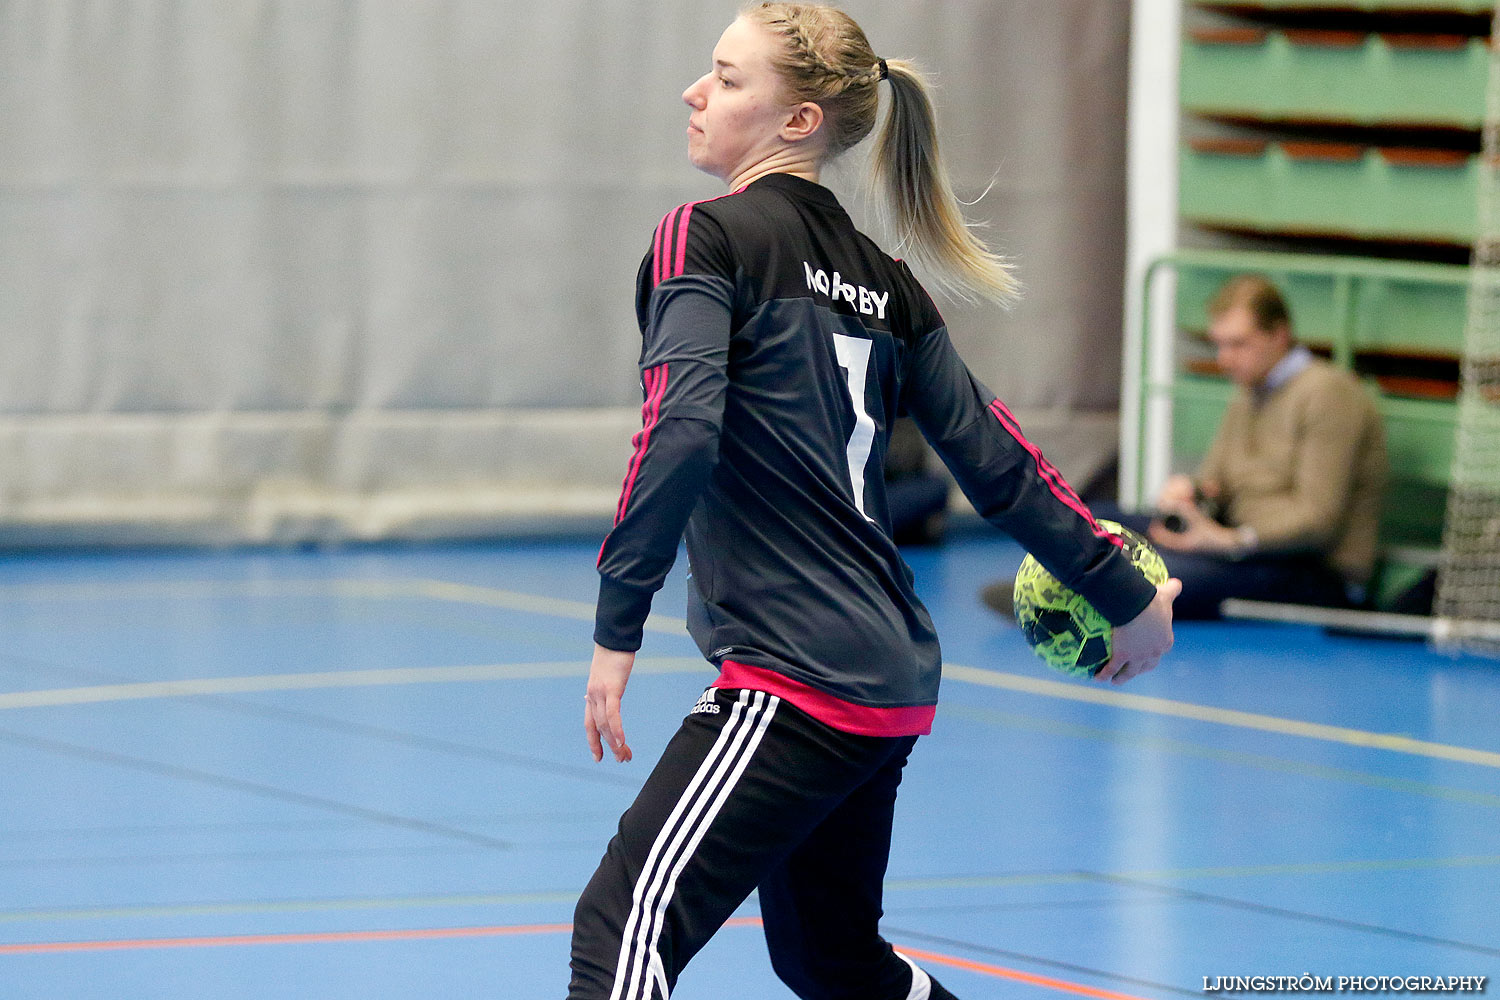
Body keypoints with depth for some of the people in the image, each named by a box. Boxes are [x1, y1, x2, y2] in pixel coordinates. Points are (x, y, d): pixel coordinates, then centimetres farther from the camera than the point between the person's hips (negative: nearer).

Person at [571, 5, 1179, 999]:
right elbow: (992, 454, 15)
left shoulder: (709, 238, -6)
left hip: (792, 683, -9)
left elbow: (682, 429, -20)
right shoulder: (880, 280, 15)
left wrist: (618, 626, -19)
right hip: (891, 684, 9)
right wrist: (1127, 593, 24)